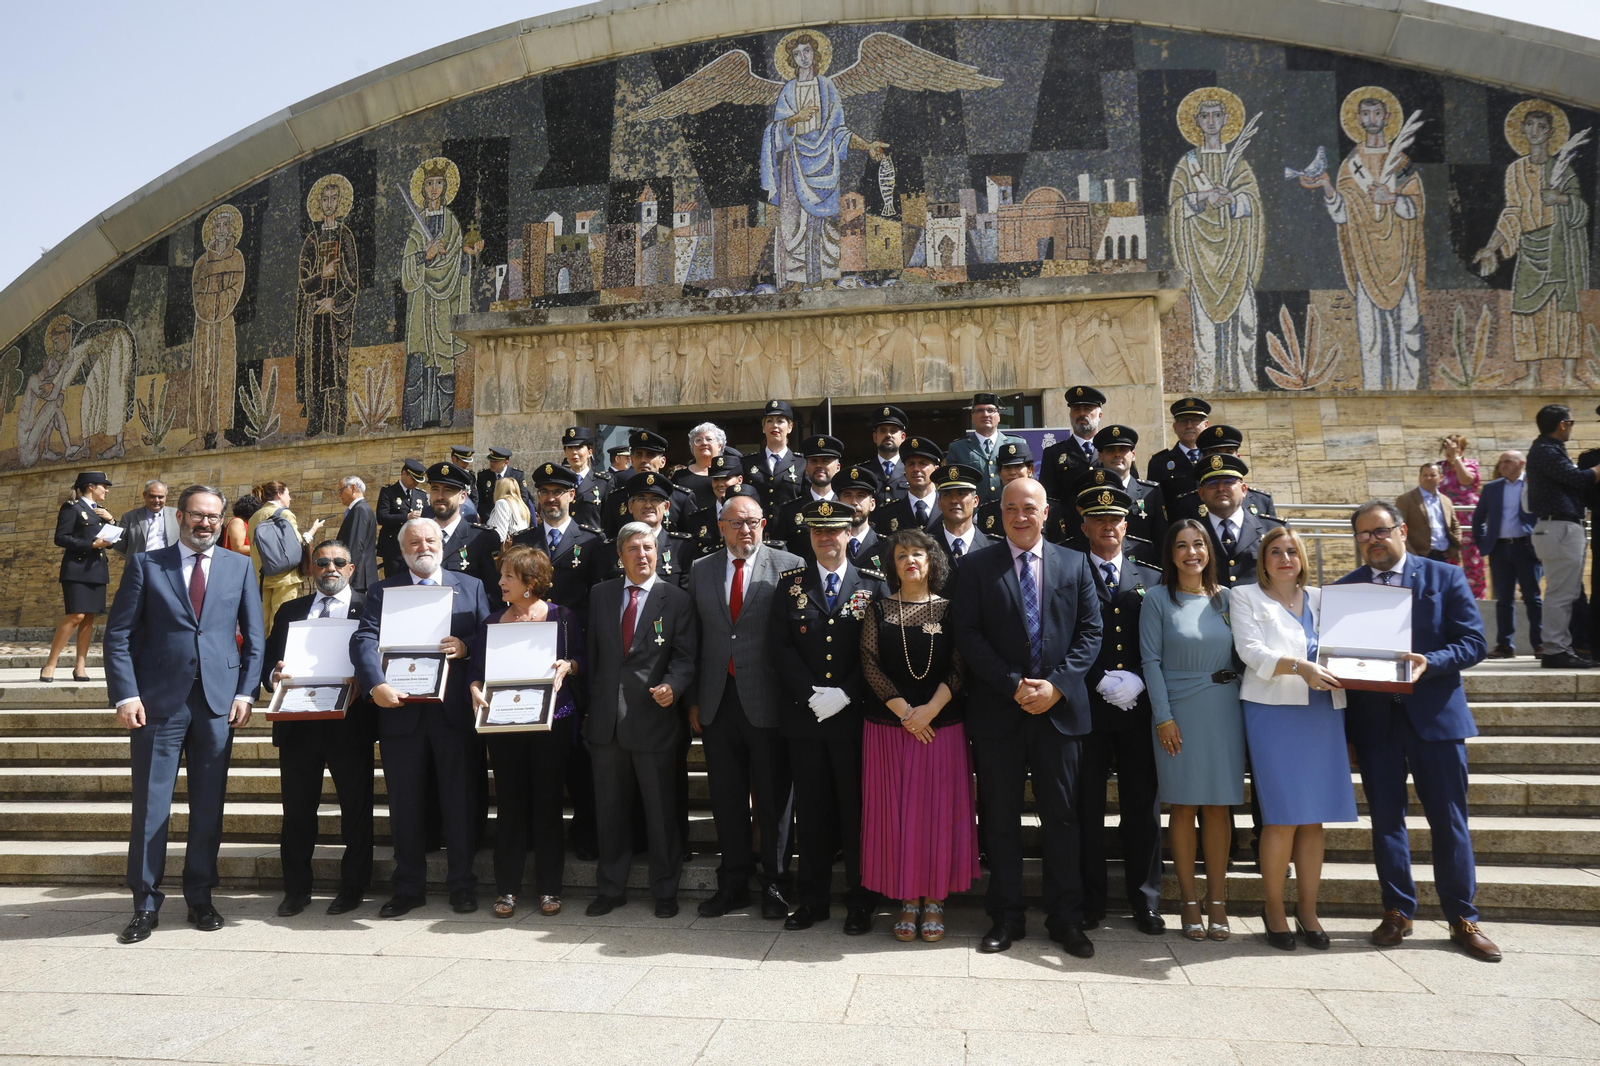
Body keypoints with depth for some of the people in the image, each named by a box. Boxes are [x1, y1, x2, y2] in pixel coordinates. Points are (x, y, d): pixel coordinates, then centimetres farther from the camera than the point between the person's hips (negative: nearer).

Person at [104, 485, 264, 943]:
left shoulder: (239, 568, 10)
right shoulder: (145, 564, 5)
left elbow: (254, 637, 10)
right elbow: (118, 634, 2)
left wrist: (246, 692, 0)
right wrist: (125, 694, -8)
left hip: (218, 700, 1)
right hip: (158, 700, -1)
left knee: (209, 806, 7)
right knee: (150, 806, 2)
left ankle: (200, 899, 19)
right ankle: (146, 905, 14)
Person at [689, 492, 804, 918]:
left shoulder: (789, 566, -2)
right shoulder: (701, 570, 10)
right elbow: (694, 638, 9)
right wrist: (693, 699, 6)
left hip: (766, 700, -3)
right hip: (717, 700, 4)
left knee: (773, 796, 6)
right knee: (726, 797, 12)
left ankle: (774, 884, 21)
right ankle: (733, 884, 25)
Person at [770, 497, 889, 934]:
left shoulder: (873, 583, 4)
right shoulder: (790, 583, 8)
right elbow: (780, 646, 1)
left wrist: (846, 695, -13)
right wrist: (811, 695, -10)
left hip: (855, 716, -1)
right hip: (803, 717, 2)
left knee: (857, 810, 4)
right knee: (811, 811, 9)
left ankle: (860, 903, 17)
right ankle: (812, 900, 21)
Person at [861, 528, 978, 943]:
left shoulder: (949, 609, 4)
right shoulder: (879, 609, 5)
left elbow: (960, 668, -2)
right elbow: (870, 665, -2)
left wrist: (931, 708, -16)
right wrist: (904, 712, -12)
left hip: (942, 724, 0)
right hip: (889, 725, 1)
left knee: (939, 811, 2)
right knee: (895, 811, 3)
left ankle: (934, 901, 15)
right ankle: (908, 901, 15)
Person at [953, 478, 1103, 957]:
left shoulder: (1074, 564, 7)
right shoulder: (978, 566, 2)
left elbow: (1090, 632, 3)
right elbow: (967, 634, -4)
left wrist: (1056, 685, -10)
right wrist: (1014, 685, -12)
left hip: (1060, 707, 1)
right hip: (998, 710, -1)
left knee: (1062, 816, 7)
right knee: (1000, 819, 7)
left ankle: (1066, 918, 19)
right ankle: (1005, 918, 19)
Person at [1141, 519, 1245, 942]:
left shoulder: (1226, 598, 9)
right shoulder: (1158, 602, 0)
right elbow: (1151, 662, -4)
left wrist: (1247, 704, 2)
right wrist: (1163, 717, -10)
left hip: (1224, 712, 3)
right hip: (1179, 713, -3)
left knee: (1218, 807, 5)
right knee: (1184, 807, 2)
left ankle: (1217, 901, 14)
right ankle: (1190, 903, 10)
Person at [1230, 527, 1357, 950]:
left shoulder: (1321, 599, 18)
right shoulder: (1246, 597, 5)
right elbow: (1251, 651, -8)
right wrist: (1300, 667, -22)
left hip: (1323, 714, 4)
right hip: (1273, 713, -4)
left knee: (1314, 818, 6)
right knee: (1282, 817, -6)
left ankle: (1307, 909, 17)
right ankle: (1274, 909, 9)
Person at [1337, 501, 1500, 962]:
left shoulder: (1445, 577, 3)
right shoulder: (1345, 588, 7)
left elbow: (1474, 642, -3)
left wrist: (1430, 662, -19)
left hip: (1434, 714, -1)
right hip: (1373, 718, 1)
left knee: (1449, 820, 4)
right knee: (1386, 818, 7)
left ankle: (1463, 919, 17)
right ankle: (1398, 912, 20)